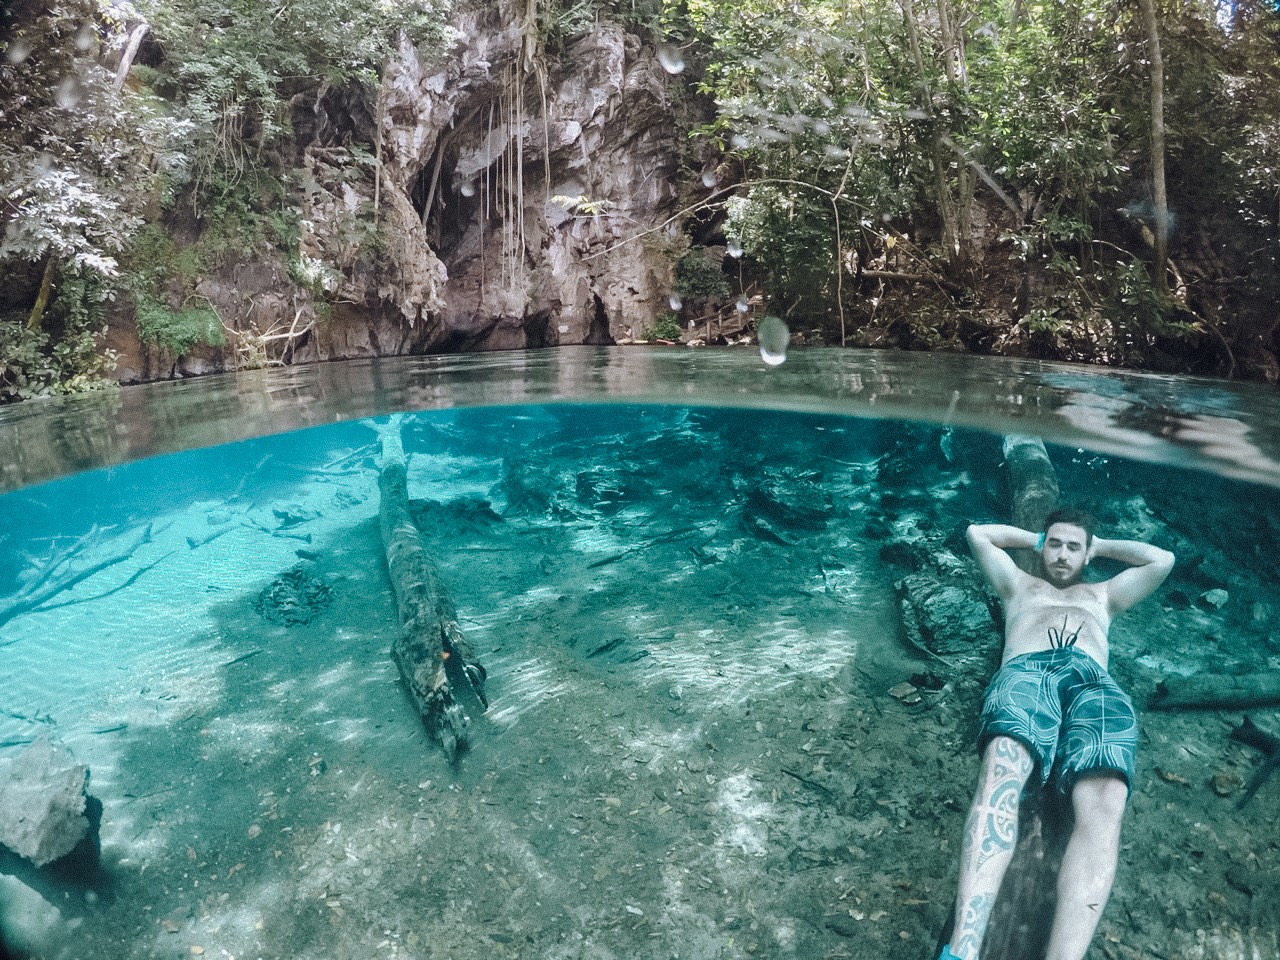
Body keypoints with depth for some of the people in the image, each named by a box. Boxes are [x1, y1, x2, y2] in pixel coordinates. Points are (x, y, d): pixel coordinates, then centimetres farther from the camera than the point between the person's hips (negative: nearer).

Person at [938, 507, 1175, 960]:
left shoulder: (1102, 594, 43)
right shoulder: (1019, 584, 41)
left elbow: (1162, 560, 38)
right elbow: (976, 533, 43)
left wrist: (1100, 545, 45)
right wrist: (1035, 540, 49)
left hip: (1093, 680, 2)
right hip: (1024, 671, -1)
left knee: (1104, 800, -35)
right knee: (1001, 771, -38)